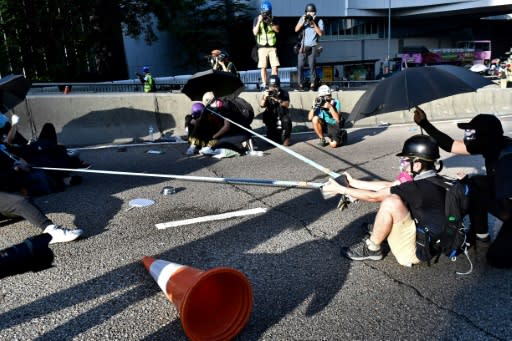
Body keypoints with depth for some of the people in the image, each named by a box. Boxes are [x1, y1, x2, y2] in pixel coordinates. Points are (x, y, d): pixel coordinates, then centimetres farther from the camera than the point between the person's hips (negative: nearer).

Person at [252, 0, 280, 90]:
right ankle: (264, 84, 6)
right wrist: (259, 21, -15)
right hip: (262, 47, -1)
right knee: (263, 67, 0)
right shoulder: (257, 19, 3)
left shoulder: (273, 19, 7)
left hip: (272, 46, 1)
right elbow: (255, 32, -6)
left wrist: (270, 22, -14)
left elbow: (277, 30, -1)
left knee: (274, 66, -5)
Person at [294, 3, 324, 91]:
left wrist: (313, 23, -14)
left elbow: (321, 33, -9)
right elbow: (296, 29, -1)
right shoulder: (302, 18, 7)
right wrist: (303, 22, -14)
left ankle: (313, 84, -5)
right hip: (303, 46, 2)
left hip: (313, 47, -2)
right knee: (300, 66, -5)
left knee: (312, 65, -10)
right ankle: (300, 84, 1)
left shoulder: (319, 21, 2)